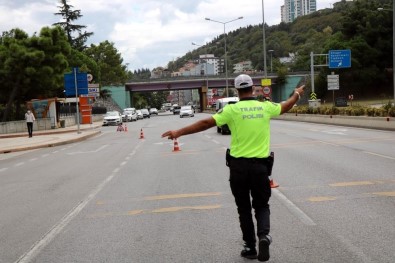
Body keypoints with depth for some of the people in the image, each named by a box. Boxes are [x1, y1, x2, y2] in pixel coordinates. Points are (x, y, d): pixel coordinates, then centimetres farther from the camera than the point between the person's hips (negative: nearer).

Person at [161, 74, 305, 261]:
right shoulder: (265, 107, 2)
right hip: (260, 166, 1)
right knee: (261, 205, 16)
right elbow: (285, 107, 22)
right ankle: (263, 234, -10)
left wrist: (179, 132, -8)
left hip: (238, 166, -1)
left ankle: (250, 247, 20)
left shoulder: (232, 110, -7)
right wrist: (297, 94, 43)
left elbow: (205, 123, -12)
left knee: (244, 208, 14)